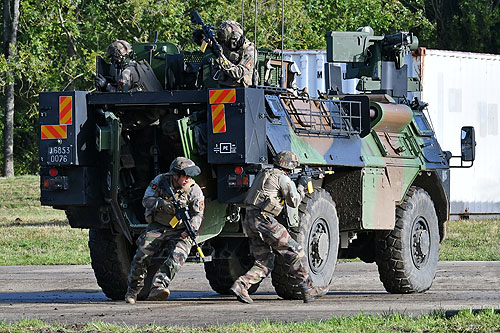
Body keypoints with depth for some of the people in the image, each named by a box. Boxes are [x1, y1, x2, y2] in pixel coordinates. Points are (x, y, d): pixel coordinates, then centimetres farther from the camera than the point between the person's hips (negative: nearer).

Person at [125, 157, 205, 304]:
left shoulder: (194, 190, -6)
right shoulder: (161, 181, -6)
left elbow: (198, 214, -3)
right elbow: (146, 200, -7)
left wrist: (192, 228, -24)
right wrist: (161, 204, -27)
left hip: (179, 232, 0)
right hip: (157, 227, 0)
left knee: (178, 256, -28)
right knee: (142, 256, -13)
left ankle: (157, 287, -38)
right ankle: (132, 291, 9)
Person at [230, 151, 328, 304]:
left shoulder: (263, 173, 20)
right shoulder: (282, 178, -5)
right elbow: (294, 202, 1)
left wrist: (292, 183, 26)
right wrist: (301, 186, 16)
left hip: (249, 221, 8)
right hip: (264, 220, -8)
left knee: (265, 264, 12)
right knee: (295, 253, 0)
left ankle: (240, 285, -5)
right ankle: (308, 290, 2)